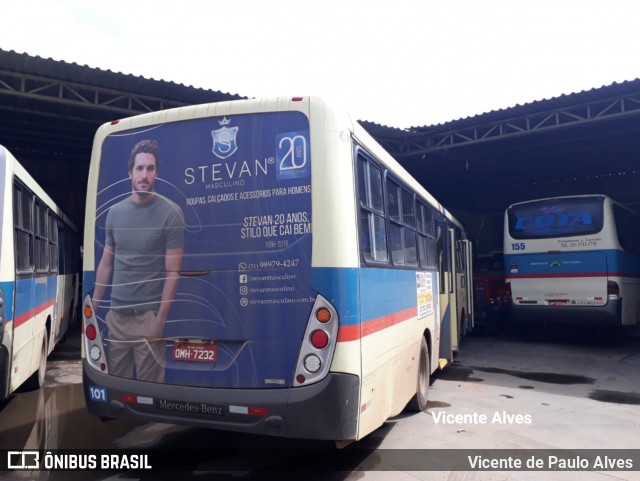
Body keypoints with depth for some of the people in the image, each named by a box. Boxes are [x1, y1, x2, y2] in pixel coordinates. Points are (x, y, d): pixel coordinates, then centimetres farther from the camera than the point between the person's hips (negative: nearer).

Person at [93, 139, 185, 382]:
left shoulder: (170, 213, -7)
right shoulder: (115, 212, 8)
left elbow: (173, 272, -9)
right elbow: (105, 264, 14)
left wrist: (160, 319, -12)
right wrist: (93, 307, 12)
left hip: (148, 316, -4)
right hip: (115, 315, 5)